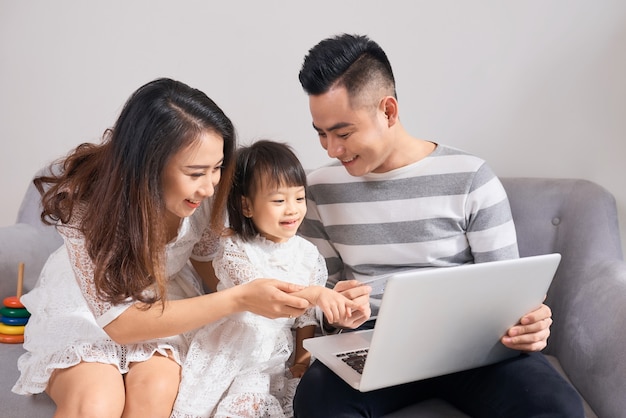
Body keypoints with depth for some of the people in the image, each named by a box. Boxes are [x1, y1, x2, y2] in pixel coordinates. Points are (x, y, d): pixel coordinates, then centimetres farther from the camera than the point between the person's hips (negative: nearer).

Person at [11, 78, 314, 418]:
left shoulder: (205, 193, -21)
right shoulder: (85, 200, -31)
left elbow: (207, 261, -3)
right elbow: (119, 323, -30)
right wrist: (239, 299, -37)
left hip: (163, 304, 3)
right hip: (85, 309, -2)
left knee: (156, 390, -27)